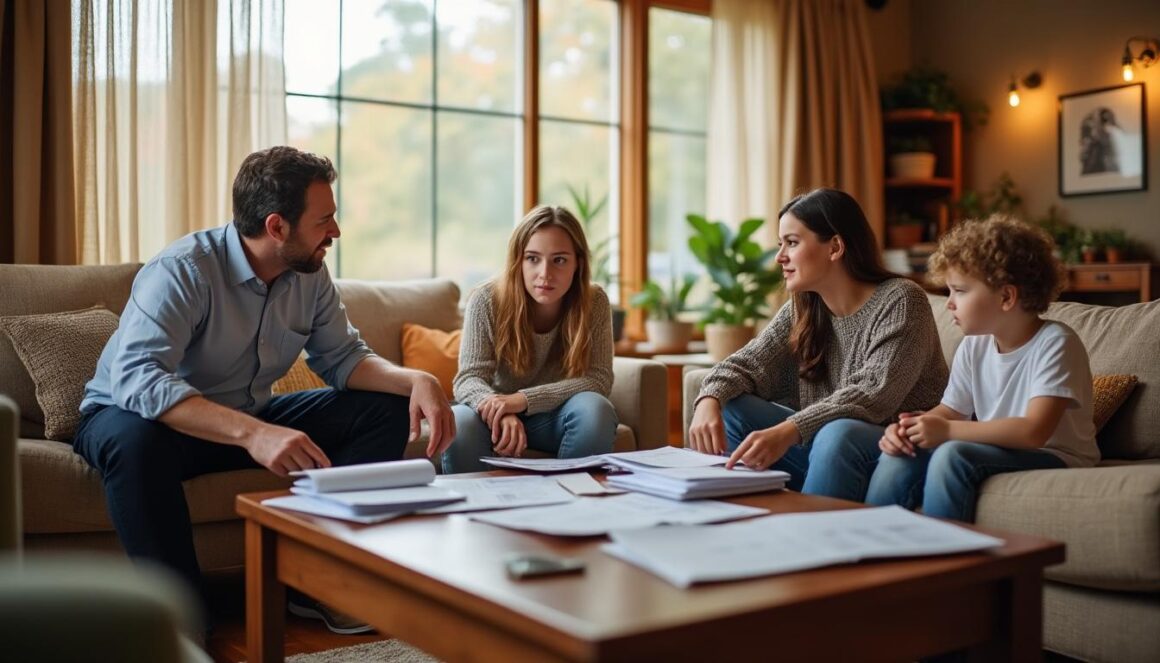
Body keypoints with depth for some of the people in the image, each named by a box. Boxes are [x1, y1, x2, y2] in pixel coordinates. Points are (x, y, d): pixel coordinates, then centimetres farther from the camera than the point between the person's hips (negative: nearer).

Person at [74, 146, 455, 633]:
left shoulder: (310, 275, -6)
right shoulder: (184, 270, -28)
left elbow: (343, 358, -2)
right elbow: (137, 379, -40)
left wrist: (416, 380, -23)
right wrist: (251, 434, -52)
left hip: (247, 419, 6)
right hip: (136, 413, -6)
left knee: (386, 409, -7)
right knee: (135, 441, -42)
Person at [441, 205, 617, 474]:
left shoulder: (594, 303, -15)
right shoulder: (487, 300, -18)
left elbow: (599, 379, -21)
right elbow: (469, 379, -21)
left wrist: (524, 399, -35)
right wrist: (501, 413, -45)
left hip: (556, 416, 1)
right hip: (499, 412, -1)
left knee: (595, 410, -30)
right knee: (459, 423, -33)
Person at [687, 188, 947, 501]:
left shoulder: (900, 300, -14)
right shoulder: (801, 310, 6)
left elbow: (874, 396, -26)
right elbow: (748, 363, 1)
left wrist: (787, 431, -40)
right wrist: (709, 400, -23)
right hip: (823, 443, 6)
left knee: (838, 434, -36)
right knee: (728, 411, -8)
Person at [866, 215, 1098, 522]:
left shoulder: (1054, 342, -16)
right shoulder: (974, 346, 5)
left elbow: (1034, 431, -27)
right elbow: (950, 410, 8)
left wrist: (947, 431, -29)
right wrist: (907, 428, -13)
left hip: (1055, 460, -7)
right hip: (998, 452, 7)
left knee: (952, 455, -30)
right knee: (900, 457, -14)